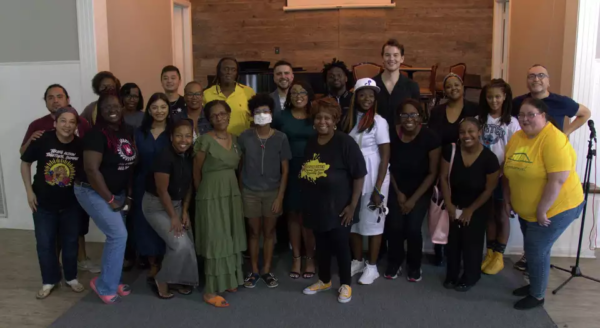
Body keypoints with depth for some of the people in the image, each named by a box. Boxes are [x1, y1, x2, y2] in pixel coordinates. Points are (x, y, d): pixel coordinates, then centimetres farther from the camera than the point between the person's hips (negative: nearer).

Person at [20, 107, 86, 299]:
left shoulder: (81, 146, -16)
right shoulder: (42, 140, -17)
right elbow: (25, 163, -1)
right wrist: (29, 191, -4)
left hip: (71, 204, 0)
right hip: (43, 203, 0)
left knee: (70, 242, 14)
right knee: (45, 244, 8)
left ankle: (71, 277, 32)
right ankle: (50, 280, 27)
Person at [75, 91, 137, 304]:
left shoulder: (127, 132, 3)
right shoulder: (97, 135, -20)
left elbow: (130, 164, 9)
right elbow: (91, 169, -25)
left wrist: (128, 192, 2)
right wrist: (110, 200, -19)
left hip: (117, 192, 8)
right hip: (93, 192, -7)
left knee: (115, 237, 13)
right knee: (119, 235, -10)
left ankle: (111, 281, 29)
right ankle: (105, 286, 6)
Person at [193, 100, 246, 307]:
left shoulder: (235, 139, 7)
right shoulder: (205, 140, -11)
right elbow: (197, 171, -3)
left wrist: (233, 188, 10)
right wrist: (202, 192, 7)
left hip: (232, 193, 6)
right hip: (212, 195, -6)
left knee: (232, 238, 12)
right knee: (215, 240, -3)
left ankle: (229, 280, 27)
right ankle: (211, 291, 5)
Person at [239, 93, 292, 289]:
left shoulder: (280, 138, -7)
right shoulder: (244, 137, -5)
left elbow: (285, 170, -4)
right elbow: (240, 165, 3)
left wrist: (280, 197, -7)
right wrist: (240, 191, 0)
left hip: (272, 192, 0)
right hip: (250, 192, 0)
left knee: (269, 232, 10)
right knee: (254, 232, 10)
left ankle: (267, 271, 24)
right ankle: (254, 271, 23)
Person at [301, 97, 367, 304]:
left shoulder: (345, 142, -14)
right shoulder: (310, 143, 7)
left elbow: (359, 175, -14)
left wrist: (352, 205, -15)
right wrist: (306, 203, 15)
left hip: (338, 207, -6)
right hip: (316, 206, 6)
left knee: (341, 246, 5)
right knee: (321, 245, 17)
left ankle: (345, 285, 24)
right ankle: (324, 280, 35)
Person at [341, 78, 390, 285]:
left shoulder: (378, 122, -9)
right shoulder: (350, 119, 5)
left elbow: (385, 157, -10)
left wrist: (378, 189, -14)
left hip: (373, 179, -5)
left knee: (372, 222, 4)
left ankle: (372, 267, 18)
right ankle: (357, 261, 28)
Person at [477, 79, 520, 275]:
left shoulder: (511, 122, -5)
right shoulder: (480, 119, 3)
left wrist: (500, 171, -16)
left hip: (503, 175, -3)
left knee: (502, 216, 7)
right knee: (489, 215, 13)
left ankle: (499, 256, 18)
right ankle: (489, 253, 24)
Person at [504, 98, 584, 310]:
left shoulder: (554, 139, -23)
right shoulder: (516, 138, 2)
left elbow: (558, 179, -27)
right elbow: (509, 171, 10)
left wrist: (542, 210, -23)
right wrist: (507, 199, 8)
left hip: (556, 207, -7)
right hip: (527, 210, 7)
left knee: (537, 250, -1)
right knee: (533, 249, 18)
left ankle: (537, 296, 17)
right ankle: (534, 284, 37)